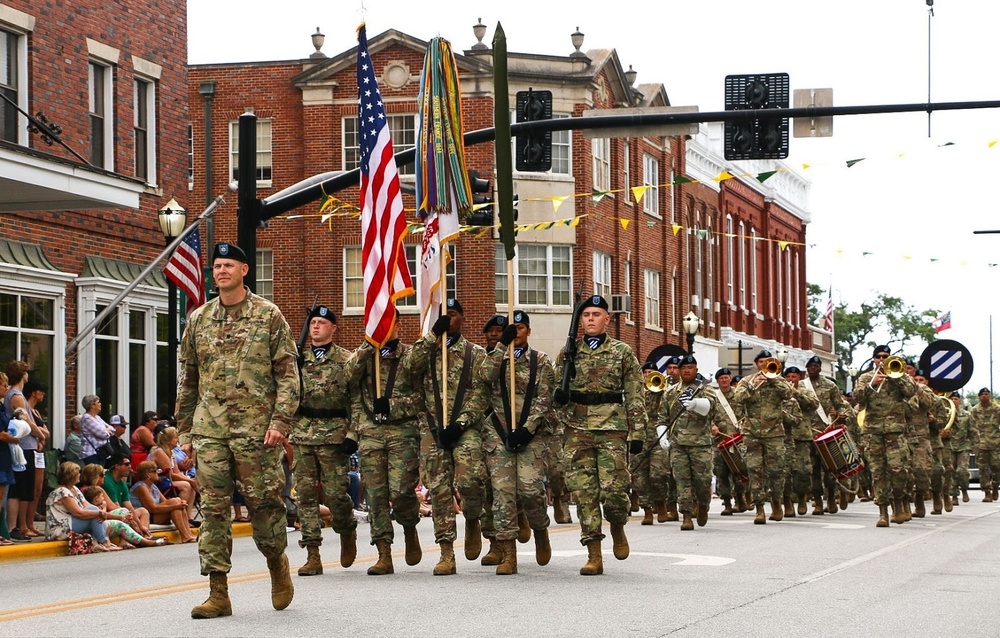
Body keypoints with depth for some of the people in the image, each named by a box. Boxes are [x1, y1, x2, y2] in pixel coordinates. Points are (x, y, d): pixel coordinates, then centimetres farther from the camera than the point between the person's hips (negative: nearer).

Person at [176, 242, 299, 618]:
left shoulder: (269, 316, 2)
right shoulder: (198, 319, 12)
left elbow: (288, 375, -1)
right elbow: (187, 379, 18)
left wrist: (280, 421, -12)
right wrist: (185, 430, 13)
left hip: (256, 428, -3)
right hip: (210, 430, 3)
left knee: (263, 503, 1)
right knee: (214, 508, -2)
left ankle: (277, 563, 29)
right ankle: (218, 593, -1)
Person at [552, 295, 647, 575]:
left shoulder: (622, 352, 6)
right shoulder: (569, 352, 10)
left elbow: (635, 396, 5)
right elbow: (556, 389, 16)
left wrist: (637, 433, -2)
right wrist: (558, 395, -9)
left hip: (612, 429, -2)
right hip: (578, 430, 2)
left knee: (613, 490, -10)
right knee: (584, 493, -1)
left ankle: (618, 528, 23)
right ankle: (594, 556, 3)